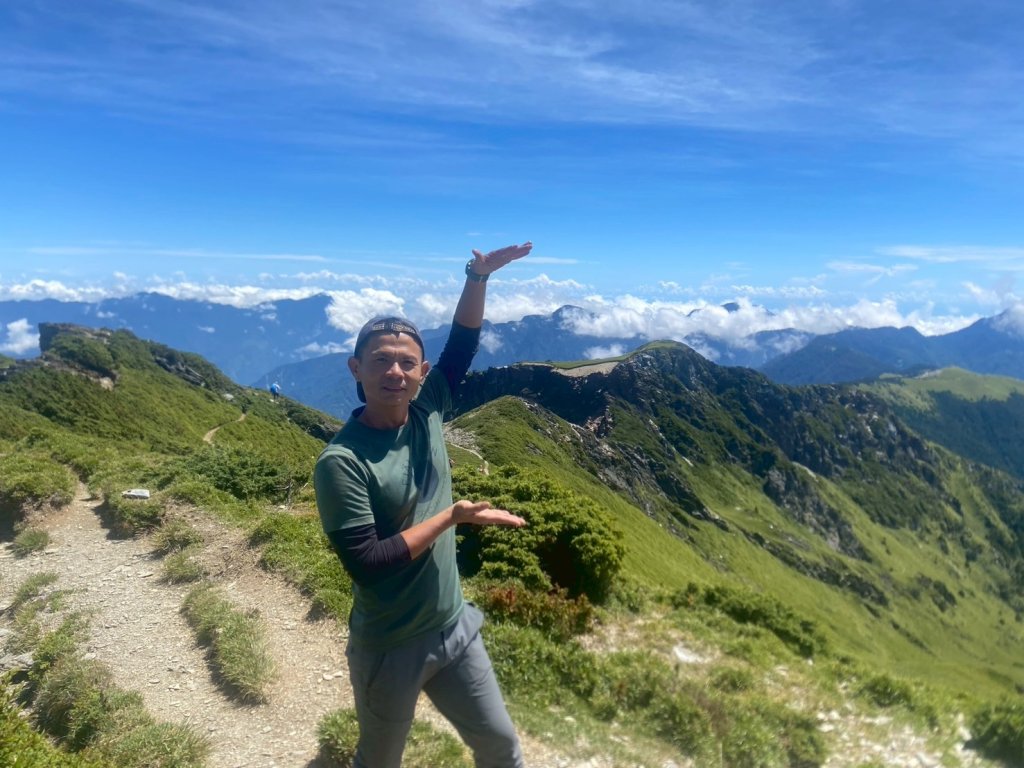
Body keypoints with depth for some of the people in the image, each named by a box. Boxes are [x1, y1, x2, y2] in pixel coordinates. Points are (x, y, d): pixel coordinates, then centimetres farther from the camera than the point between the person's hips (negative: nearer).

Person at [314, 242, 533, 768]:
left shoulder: (426, 413, -7)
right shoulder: (341, 461, -23)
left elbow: (463, 344, 0)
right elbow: (366, 564, -26)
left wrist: (478, 278, -14)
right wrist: (451, 517, -22)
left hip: (454, 628, 5)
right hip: (388, 648, -5)